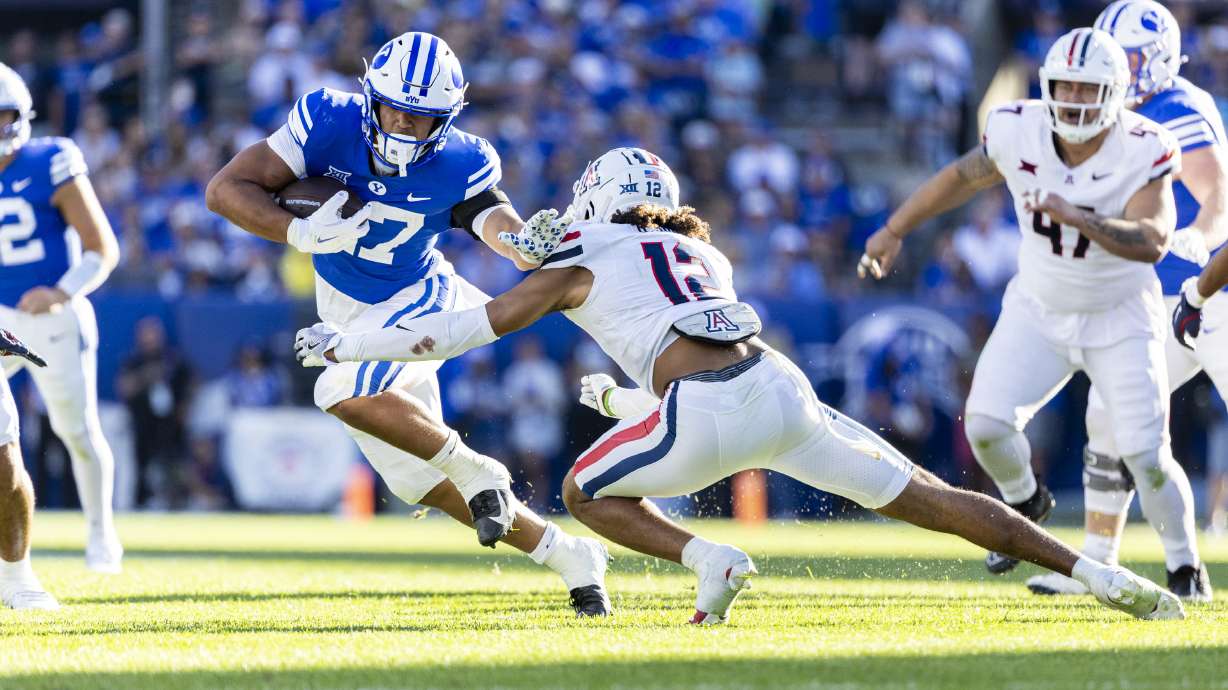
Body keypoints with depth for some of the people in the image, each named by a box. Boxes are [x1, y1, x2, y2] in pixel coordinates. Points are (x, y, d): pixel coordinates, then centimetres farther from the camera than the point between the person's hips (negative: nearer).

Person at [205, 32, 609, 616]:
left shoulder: (459, 166, -20)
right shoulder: (332, 123, -19)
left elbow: (508, 234, -28)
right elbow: (225, 190, -20)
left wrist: (530, 242, -52)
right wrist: (302, 233, -35)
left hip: (418, 300, -4)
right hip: (348, 318, 4)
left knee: (346, 392, -34)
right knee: (418, 480, 6)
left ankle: (476, 473, -17)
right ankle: (566, 555, 16)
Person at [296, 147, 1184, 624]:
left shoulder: (583, 267, 16)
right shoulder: (703, 256, 32)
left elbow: (470, 327, 16)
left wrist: (348, 343, 23)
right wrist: (621, 398, 54)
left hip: (711, 418, -5)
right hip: (785, 389, 5)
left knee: (587, 490, 17)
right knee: (930, 497, 9)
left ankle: (708, 558, -7)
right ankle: (1097, 573, -1)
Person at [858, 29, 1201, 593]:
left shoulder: (1144, 151, -23)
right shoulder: (1020, 131, -15)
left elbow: (1153, 240, -35)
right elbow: (962, 177, 4)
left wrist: (1079, 219, -48)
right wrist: (894, 229, 4)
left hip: (1119, 319, -3)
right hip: (1039, 313, 3)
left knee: (1146, 456, -11)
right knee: (986, 423, -14)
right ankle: (1026, 504, 21)